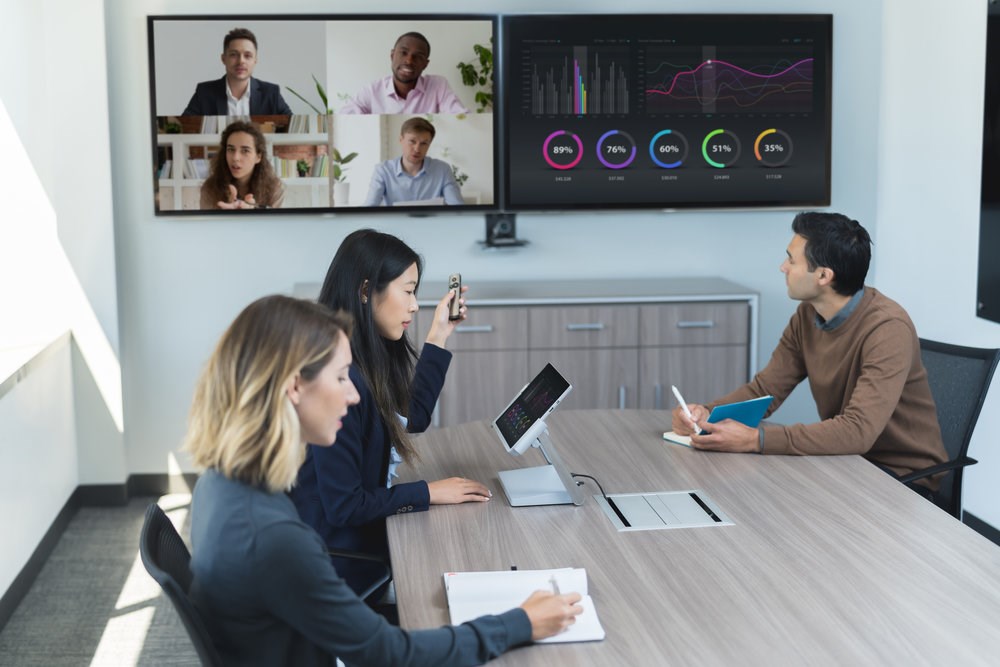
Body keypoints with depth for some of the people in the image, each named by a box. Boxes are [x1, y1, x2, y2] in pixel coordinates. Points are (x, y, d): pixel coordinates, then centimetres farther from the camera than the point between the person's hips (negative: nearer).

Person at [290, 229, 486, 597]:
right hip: (340, 555, -8)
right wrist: (429, 492, -15)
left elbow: (412, 418, 17)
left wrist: (438, 336, 14)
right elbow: (343, 506, -25)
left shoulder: (369, 360, 1)